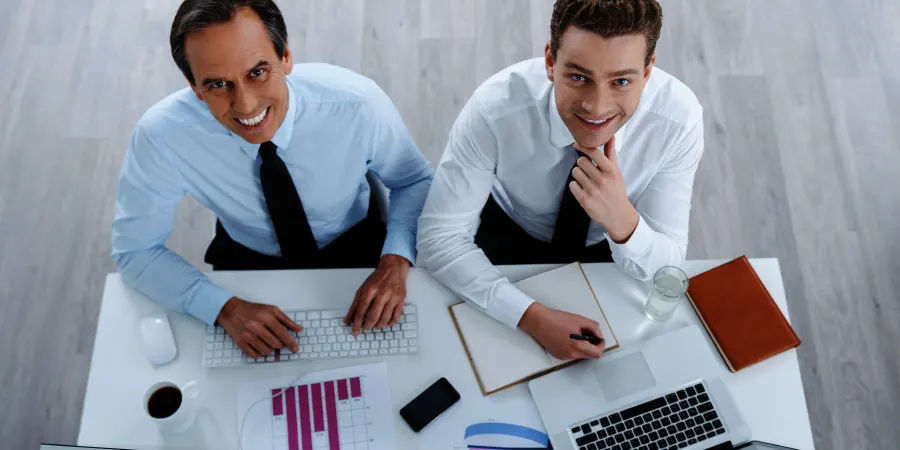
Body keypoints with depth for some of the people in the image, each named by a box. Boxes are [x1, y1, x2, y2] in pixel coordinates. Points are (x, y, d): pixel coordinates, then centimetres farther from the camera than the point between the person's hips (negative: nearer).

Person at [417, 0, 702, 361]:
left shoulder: (679, 117, -31)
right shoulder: (494, 108, -36)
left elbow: (666, 266, -22)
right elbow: (438, 236, -28)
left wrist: (621, 219, -45)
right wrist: (532, 316, -39)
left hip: (610, 247, 2)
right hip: (509, 233, -1)